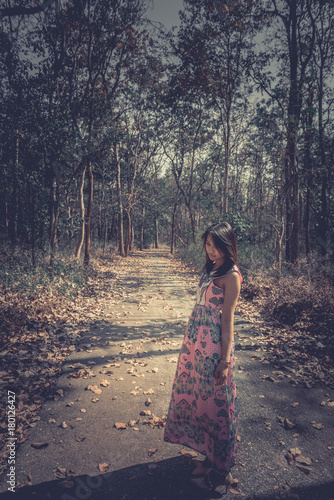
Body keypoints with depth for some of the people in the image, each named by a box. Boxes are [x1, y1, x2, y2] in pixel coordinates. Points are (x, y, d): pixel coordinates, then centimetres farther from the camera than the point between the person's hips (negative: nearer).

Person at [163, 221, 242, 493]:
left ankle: (220, 469, 26)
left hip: (214, 343, -8)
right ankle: (207, 452, 40)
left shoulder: (230, 276, -14)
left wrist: (225, 360, -14)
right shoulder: (210, 269, 10)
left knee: (215, 400, 5)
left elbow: (227, 320, -15)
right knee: (195, 394, 19)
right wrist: (191, 340, 15)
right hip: (195, 340, 8)